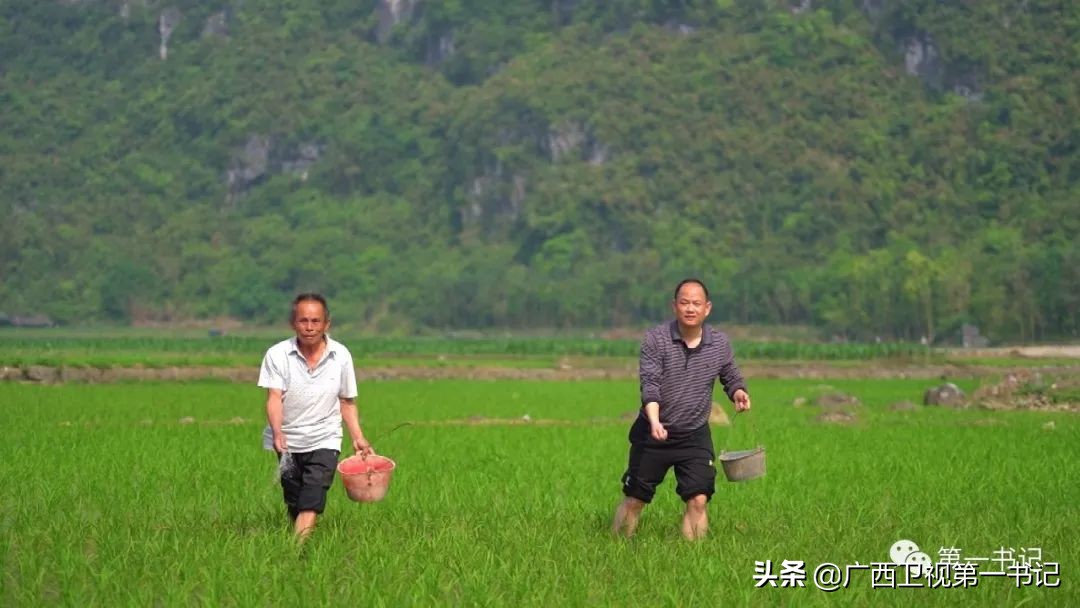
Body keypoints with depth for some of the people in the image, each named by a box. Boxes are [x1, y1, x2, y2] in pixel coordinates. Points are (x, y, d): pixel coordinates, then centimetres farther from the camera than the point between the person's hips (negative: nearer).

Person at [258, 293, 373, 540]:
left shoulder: (341, 356, 0)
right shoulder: (277, 355, -6)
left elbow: (347, 402, 9)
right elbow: (274, 397, -15)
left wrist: (358, 438, -1)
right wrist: (277, 433, -31)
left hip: (324, 441, 0)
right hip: (286, 441, 0)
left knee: (312, 502, -17)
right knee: (294, 506, 7)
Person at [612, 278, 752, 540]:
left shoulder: (719, 343, -2)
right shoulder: (655, 339, -11)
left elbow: (731, 377, 13)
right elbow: (650, 383, -20)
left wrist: (738, 392, -12)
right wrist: (654, 421, -36)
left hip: (695, 436, 1)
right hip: (653, 432, -1)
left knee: (698, 500, -10)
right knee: (634, 499, 8)